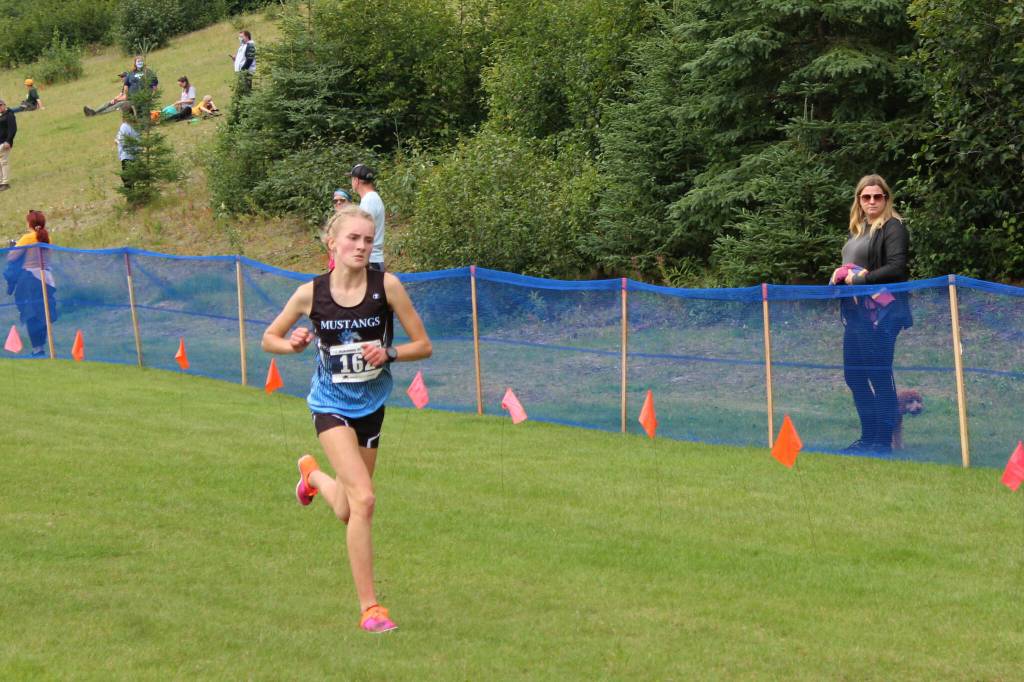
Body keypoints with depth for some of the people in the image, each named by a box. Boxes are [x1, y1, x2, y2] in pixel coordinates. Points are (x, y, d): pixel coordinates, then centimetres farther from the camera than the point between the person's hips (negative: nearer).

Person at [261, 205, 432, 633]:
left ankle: (313, 475, 51)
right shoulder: (311, 293, -11)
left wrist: (388, 353, -23)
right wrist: (294, 344, -17)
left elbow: (423, 345, -5)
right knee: (364, 500, -21)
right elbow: (269, 339, 4)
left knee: (347, 512, 14)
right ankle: (369, 607, -12)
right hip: (332, 406, -3)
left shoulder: (386, 286, -11)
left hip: (371, 405, 3)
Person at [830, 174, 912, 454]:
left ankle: (884, 440, 4)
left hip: (881, 312, -9)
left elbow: (896, 268, -16)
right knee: (853, 373, 12)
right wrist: (843, 276, 1)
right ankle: (869, 436, 23)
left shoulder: (893, 228, -7)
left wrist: (860, 278, -14)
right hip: (856, 312, 9)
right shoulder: (857, 229, 18)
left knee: (879, 374, -4)